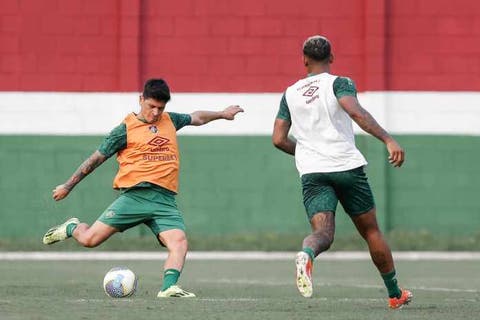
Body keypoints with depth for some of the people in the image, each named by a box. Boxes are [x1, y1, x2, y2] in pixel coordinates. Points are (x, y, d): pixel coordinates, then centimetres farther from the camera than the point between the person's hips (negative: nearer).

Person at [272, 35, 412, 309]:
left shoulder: (290, 93, 14)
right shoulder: (339, 83, 0)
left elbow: (279, 139, 13)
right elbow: (356, 112, -20)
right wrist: (388, 140, -25)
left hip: (312, 173, 2)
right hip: (348, 167, -2)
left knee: (323, 233, -12)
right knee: (371, 231, 13)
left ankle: (307, 254, -49)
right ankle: (395, 294, 24)